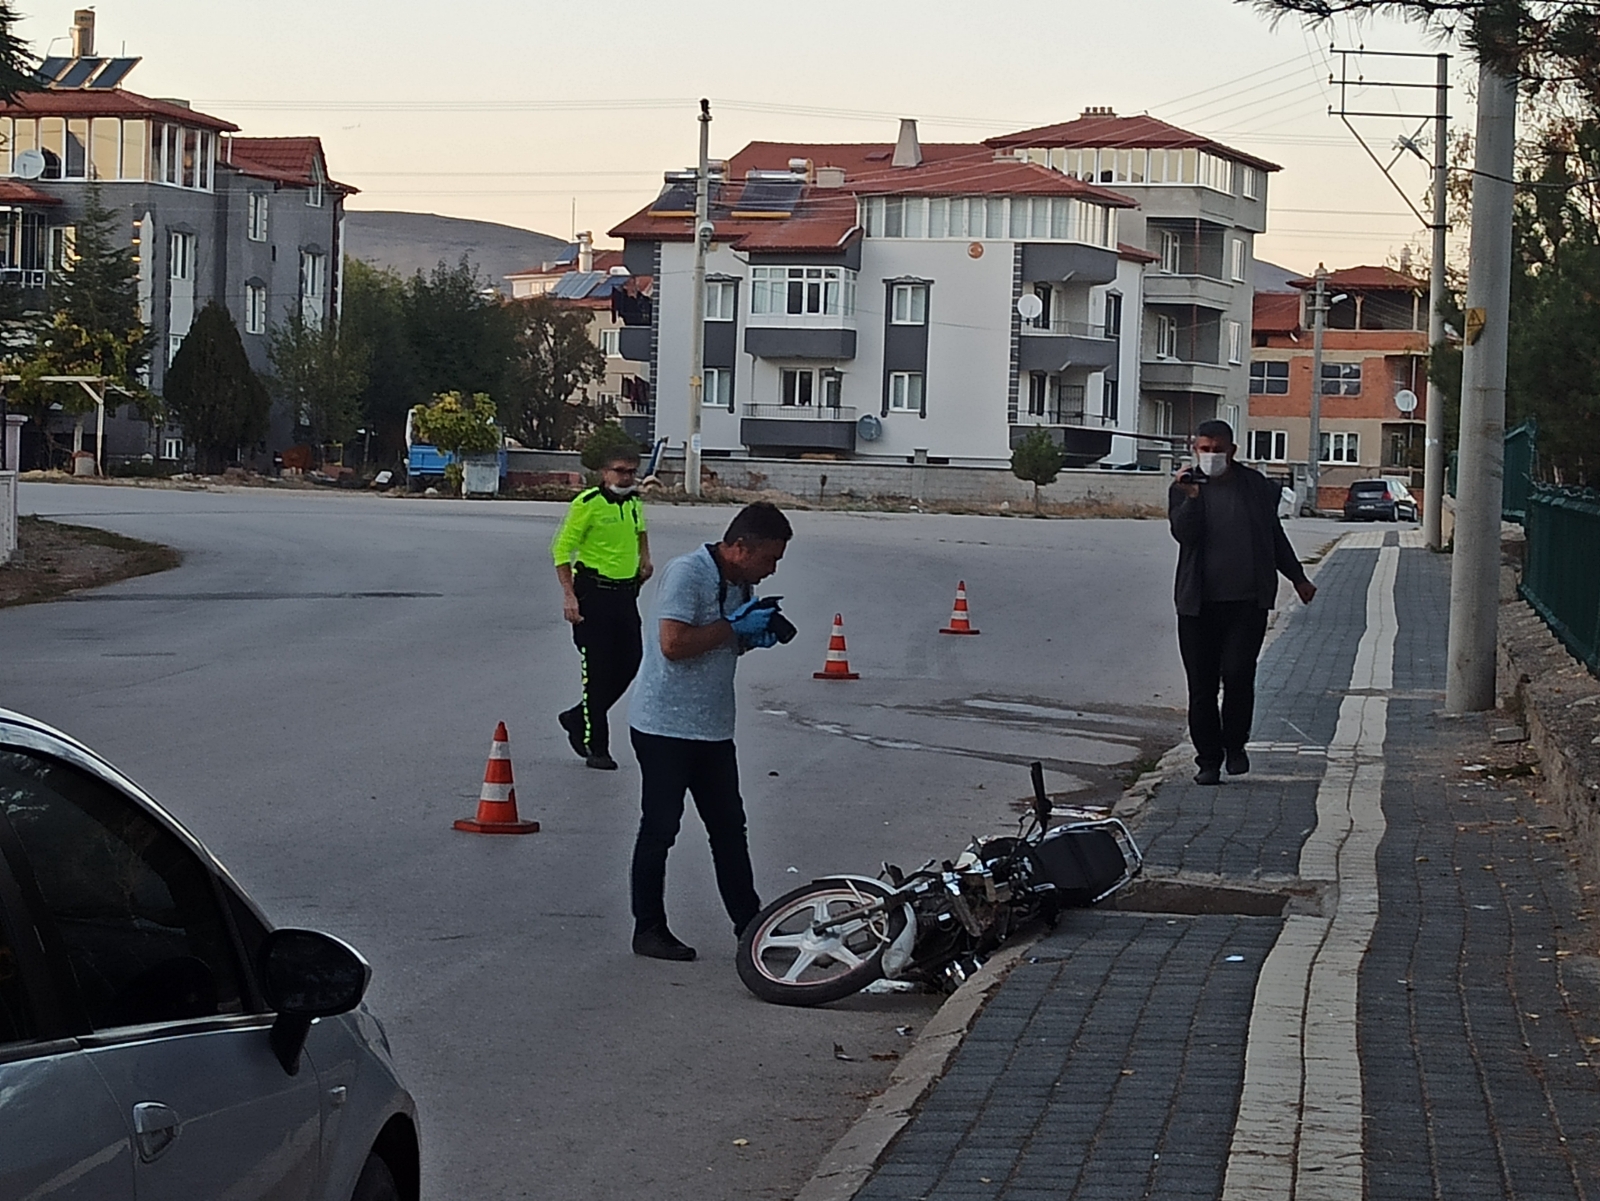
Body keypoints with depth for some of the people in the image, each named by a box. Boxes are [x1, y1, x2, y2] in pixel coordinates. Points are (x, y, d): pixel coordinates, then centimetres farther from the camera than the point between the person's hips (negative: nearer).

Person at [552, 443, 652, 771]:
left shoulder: (634, 502, 9)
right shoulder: (588, 504, -12)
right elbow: (562, 548, -11)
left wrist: (645, 557, 18)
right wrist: (569, 596, -17)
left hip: (625, 593, 7)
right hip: (593, 593, -7)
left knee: (629, 665, 7)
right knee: (597, 670, -4)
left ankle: (577, 718, 27)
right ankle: (596, 747, 3)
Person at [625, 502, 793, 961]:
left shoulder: (742, 584, 10)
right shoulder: (686, 574, -17)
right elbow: (674, 644, -27)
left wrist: (755, 637, 2)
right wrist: (734, 628, -19)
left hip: (712, 729, 8)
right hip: (664, 727, -8)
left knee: (730, 828, 11)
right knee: (659, 829, 0)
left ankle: (749, 924, 17)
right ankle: (648, 929, 9)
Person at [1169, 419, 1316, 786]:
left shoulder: (1256, 486, 9)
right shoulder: (1184, 488, 5)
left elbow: (1275, 535, 21)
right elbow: (1184, 534, -11)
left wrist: (1297, 578, 27)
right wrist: (1191, 497, -24)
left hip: (1247, 601, 0)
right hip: (1198, 602, 0)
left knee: (1238, 674, -12)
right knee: (1202, 684, 2)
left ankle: (1235, 745, 10)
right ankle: (1208, 759, 13)